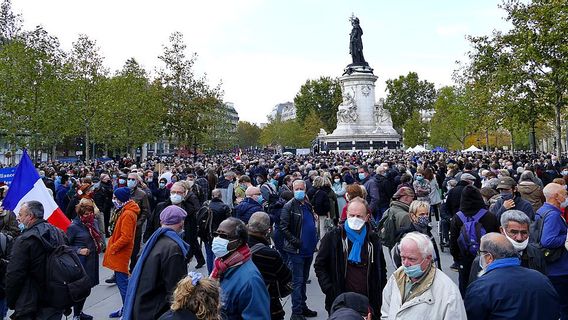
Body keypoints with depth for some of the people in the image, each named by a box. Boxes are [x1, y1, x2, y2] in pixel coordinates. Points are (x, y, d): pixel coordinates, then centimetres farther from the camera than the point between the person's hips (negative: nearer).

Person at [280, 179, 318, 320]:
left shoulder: (308, 206, 11)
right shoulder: (289, 206, -10)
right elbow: (283, 227, -15)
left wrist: (314, 240, 11)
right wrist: (295, 241, -19)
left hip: (309, 250, 7)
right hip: (296, 250, -7)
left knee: (304, 279, 17)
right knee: (297, 281, -2)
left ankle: (303, 307, 29)